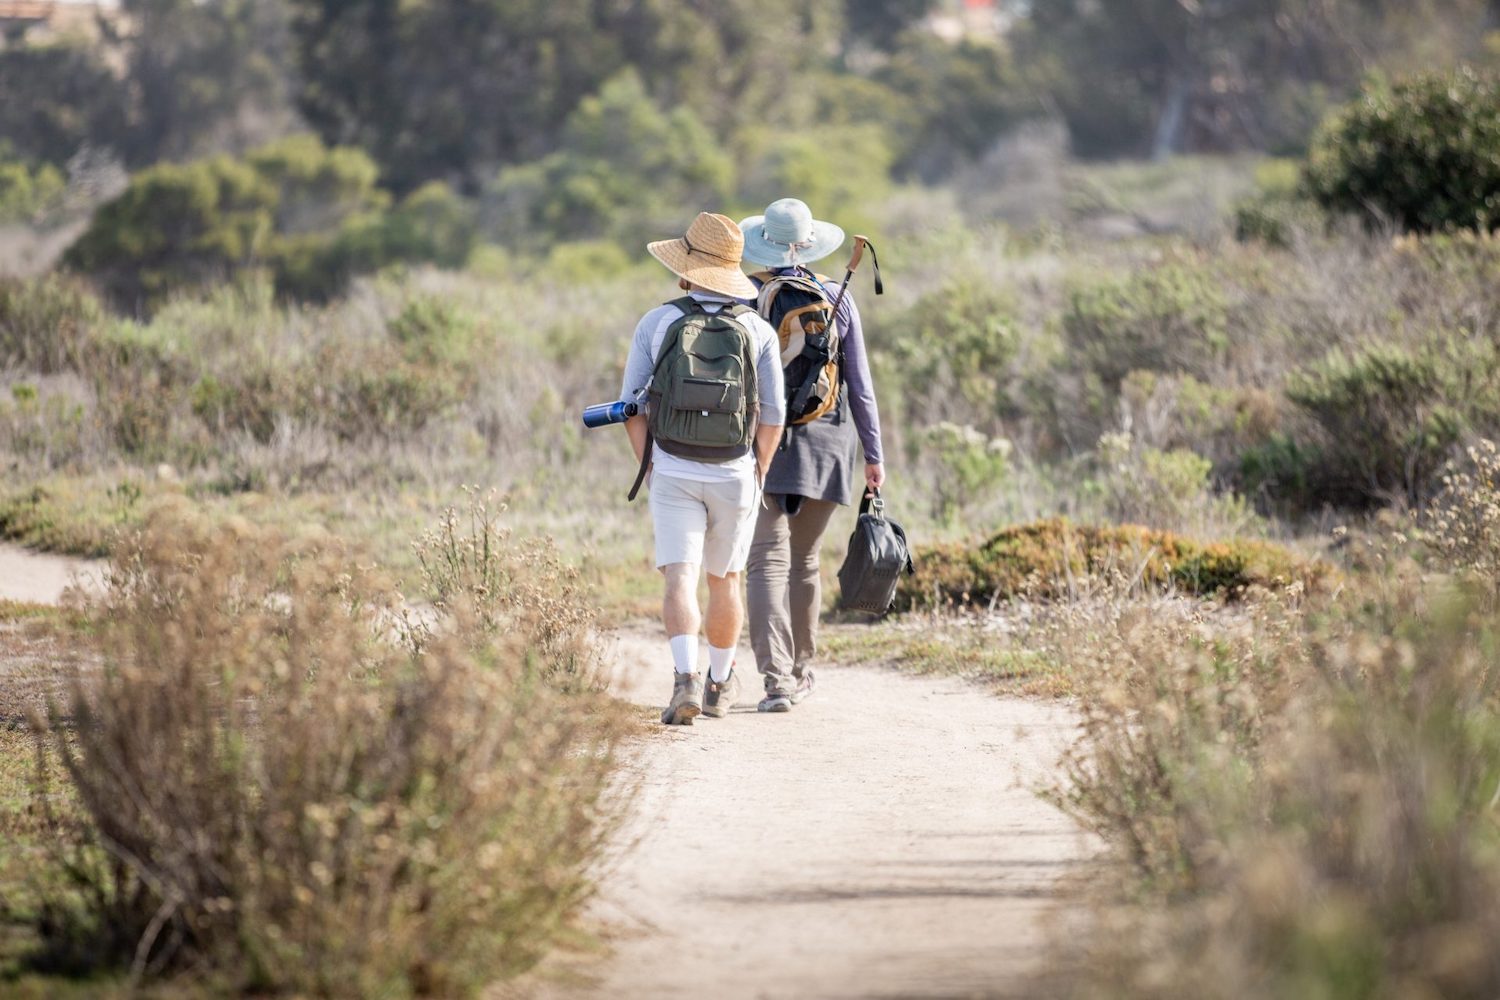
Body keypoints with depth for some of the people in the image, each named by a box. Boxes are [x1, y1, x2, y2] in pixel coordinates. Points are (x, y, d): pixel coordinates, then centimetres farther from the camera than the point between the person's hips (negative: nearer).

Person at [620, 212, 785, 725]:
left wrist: (651, 467, 11)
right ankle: (721, 684, 29)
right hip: (735, 475, 1)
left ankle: (686, 678, -27)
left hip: (673, 473, -1)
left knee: (680, 579, -7)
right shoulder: (758, 330, -1)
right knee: (724, 581, 17)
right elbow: (772, 417, -2)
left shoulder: (656, 323, -1)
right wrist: (757, 474, 11)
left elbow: (632, 407, 0)